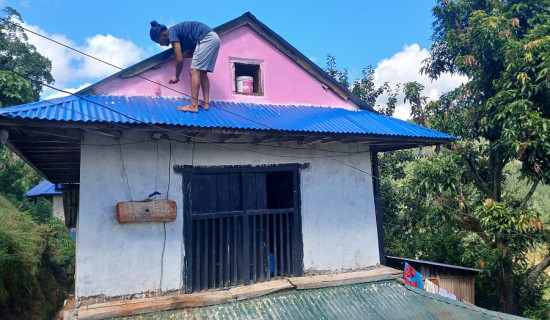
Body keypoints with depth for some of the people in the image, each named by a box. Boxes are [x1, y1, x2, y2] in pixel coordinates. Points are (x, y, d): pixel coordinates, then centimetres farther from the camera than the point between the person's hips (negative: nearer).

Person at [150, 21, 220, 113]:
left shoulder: (172, 32, -4)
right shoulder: (178, 31, 22)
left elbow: (179, 60, -7)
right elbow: (181, 59, 27)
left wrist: (176, 77, 7)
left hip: (206, 38, -10)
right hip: (214, 38, 10)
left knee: (194, 71, -11)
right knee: (202, 73, 10)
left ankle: (193, 106, -16)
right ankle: (205, 102, 5)